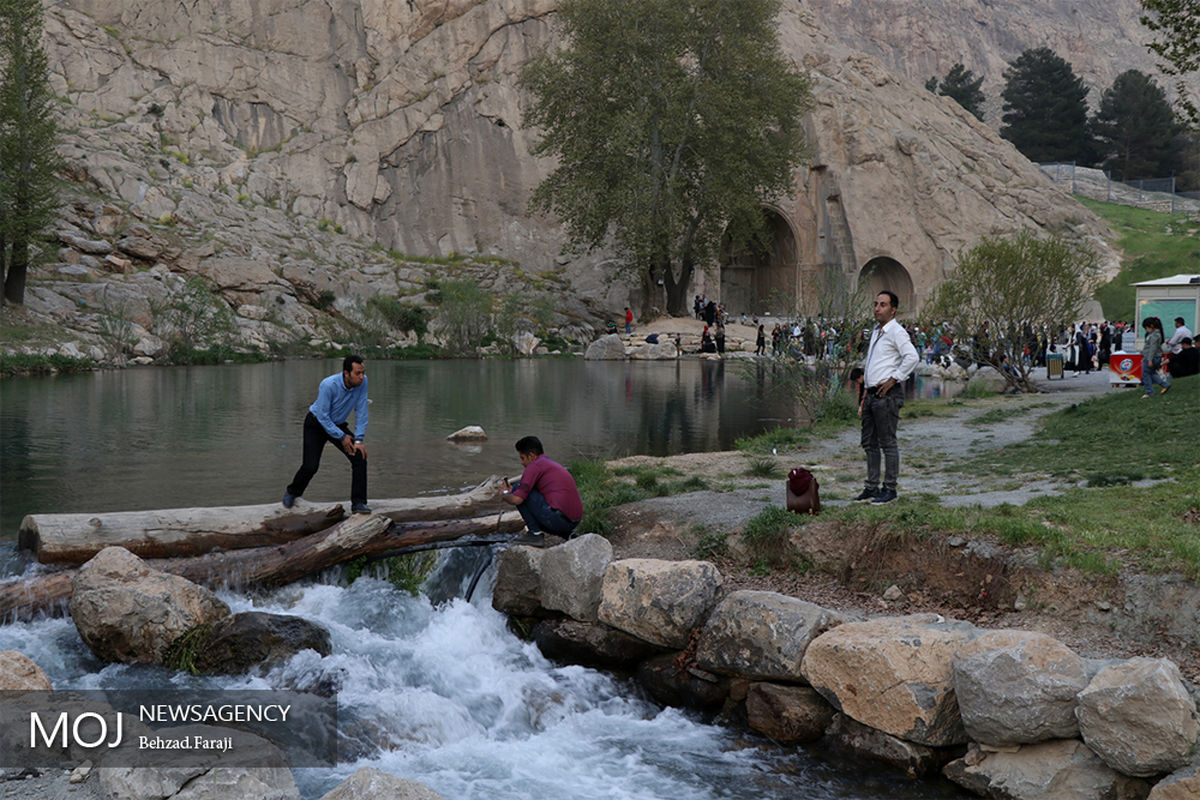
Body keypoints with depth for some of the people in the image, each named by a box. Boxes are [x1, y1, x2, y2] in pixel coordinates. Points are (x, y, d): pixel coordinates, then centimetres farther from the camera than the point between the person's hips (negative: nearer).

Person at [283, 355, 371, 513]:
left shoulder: (362, 382, -19)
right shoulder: (329, 385, -32)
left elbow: (361, 411, -11)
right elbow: (322, 416, -24)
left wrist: (359, 440, -15)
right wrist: (341, 437, -20)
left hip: (338, 424, 5)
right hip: (316, 423, -5)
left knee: (360, 456, -15)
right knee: (310, 466, -12)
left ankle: (358, 503, -11)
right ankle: (291, 493, 21)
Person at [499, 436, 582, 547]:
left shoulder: (535, 466, -4)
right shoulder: (554, 464, 24)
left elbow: (517, 499, -10)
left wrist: (504, 495, 12)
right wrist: (512, 491, 32)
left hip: (558, 519, -9)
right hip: (573, 523, 9)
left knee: (517, 487, 1)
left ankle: (536, 534, 1)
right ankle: (568, 534, 14)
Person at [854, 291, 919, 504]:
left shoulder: (896, 331, -9)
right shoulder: (876, 332, 19)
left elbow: (912, 357, -22)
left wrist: (893, 379, -17)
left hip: (887, 394, -9)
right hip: (872, 394, 9)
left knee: (888, 443, -4)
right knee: (869, 442, 11)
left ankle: (889, 488, 2)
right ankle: (872, 487, 17)